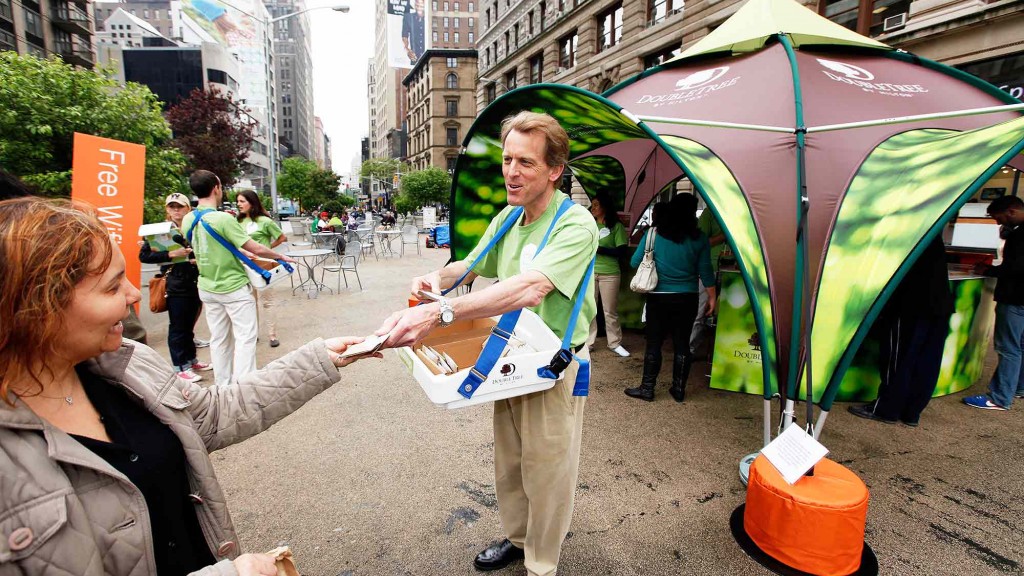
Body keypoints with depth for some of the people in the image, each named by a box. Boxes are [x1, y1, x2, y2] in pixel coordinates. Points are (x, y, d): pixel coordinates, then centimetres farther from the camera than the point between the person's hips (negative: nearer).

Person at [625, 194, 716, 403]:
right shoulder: (699, 238, -2)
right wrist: (712, 296, 11)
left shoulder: (653, 233, -5)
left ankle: (647, 388, 12)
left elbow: (634, 262, -1)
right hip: (687, 298, 2)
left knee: (654, 343, 6)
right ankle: (679, 389, 19)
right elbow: (705, 270, 1)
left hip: (659, 297, -1)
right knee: (682, 344, 10)